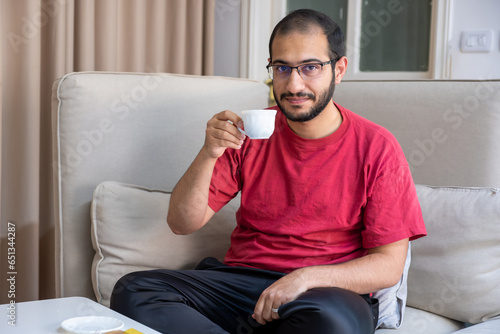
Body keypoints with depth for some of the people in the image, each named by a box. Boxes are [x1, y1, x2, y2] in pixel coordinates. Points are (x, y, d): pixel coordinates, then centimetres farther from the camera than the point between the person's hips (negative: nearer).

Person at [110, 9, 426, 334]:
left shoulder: (376, 148, -2)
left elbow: (389, 265, -4)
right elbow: (182, 223, 4)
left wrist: (306, 278, -19)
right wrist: (209, 154, -13)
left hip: (331, 290, -4)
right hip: (239, 280, 4)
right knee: (132, 291, -20)